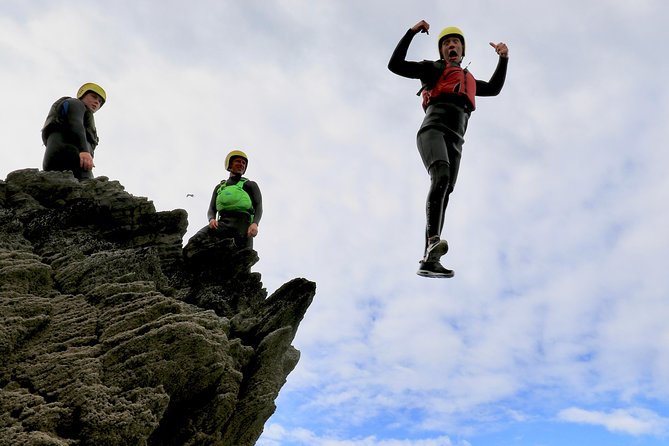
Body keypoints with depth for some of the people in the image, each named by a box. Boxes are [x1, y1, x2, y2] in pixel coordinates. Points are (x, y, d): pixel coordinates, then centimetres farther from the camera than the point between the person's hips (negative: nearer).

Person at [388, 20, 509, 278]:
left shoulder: (469, 80, 38)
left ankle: (428, 261, -16)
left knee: (443, 198, -9)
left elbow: (494, 89, 48)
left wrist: (504, 58, 36)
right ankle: (433, 242, -52)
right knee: (441, 176, -34)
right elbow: (395, 65, 12)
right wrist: (411, 32, 8)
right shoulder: (434, 69, 20)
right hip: (432, 130, -6)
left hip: (454, 142, 6)